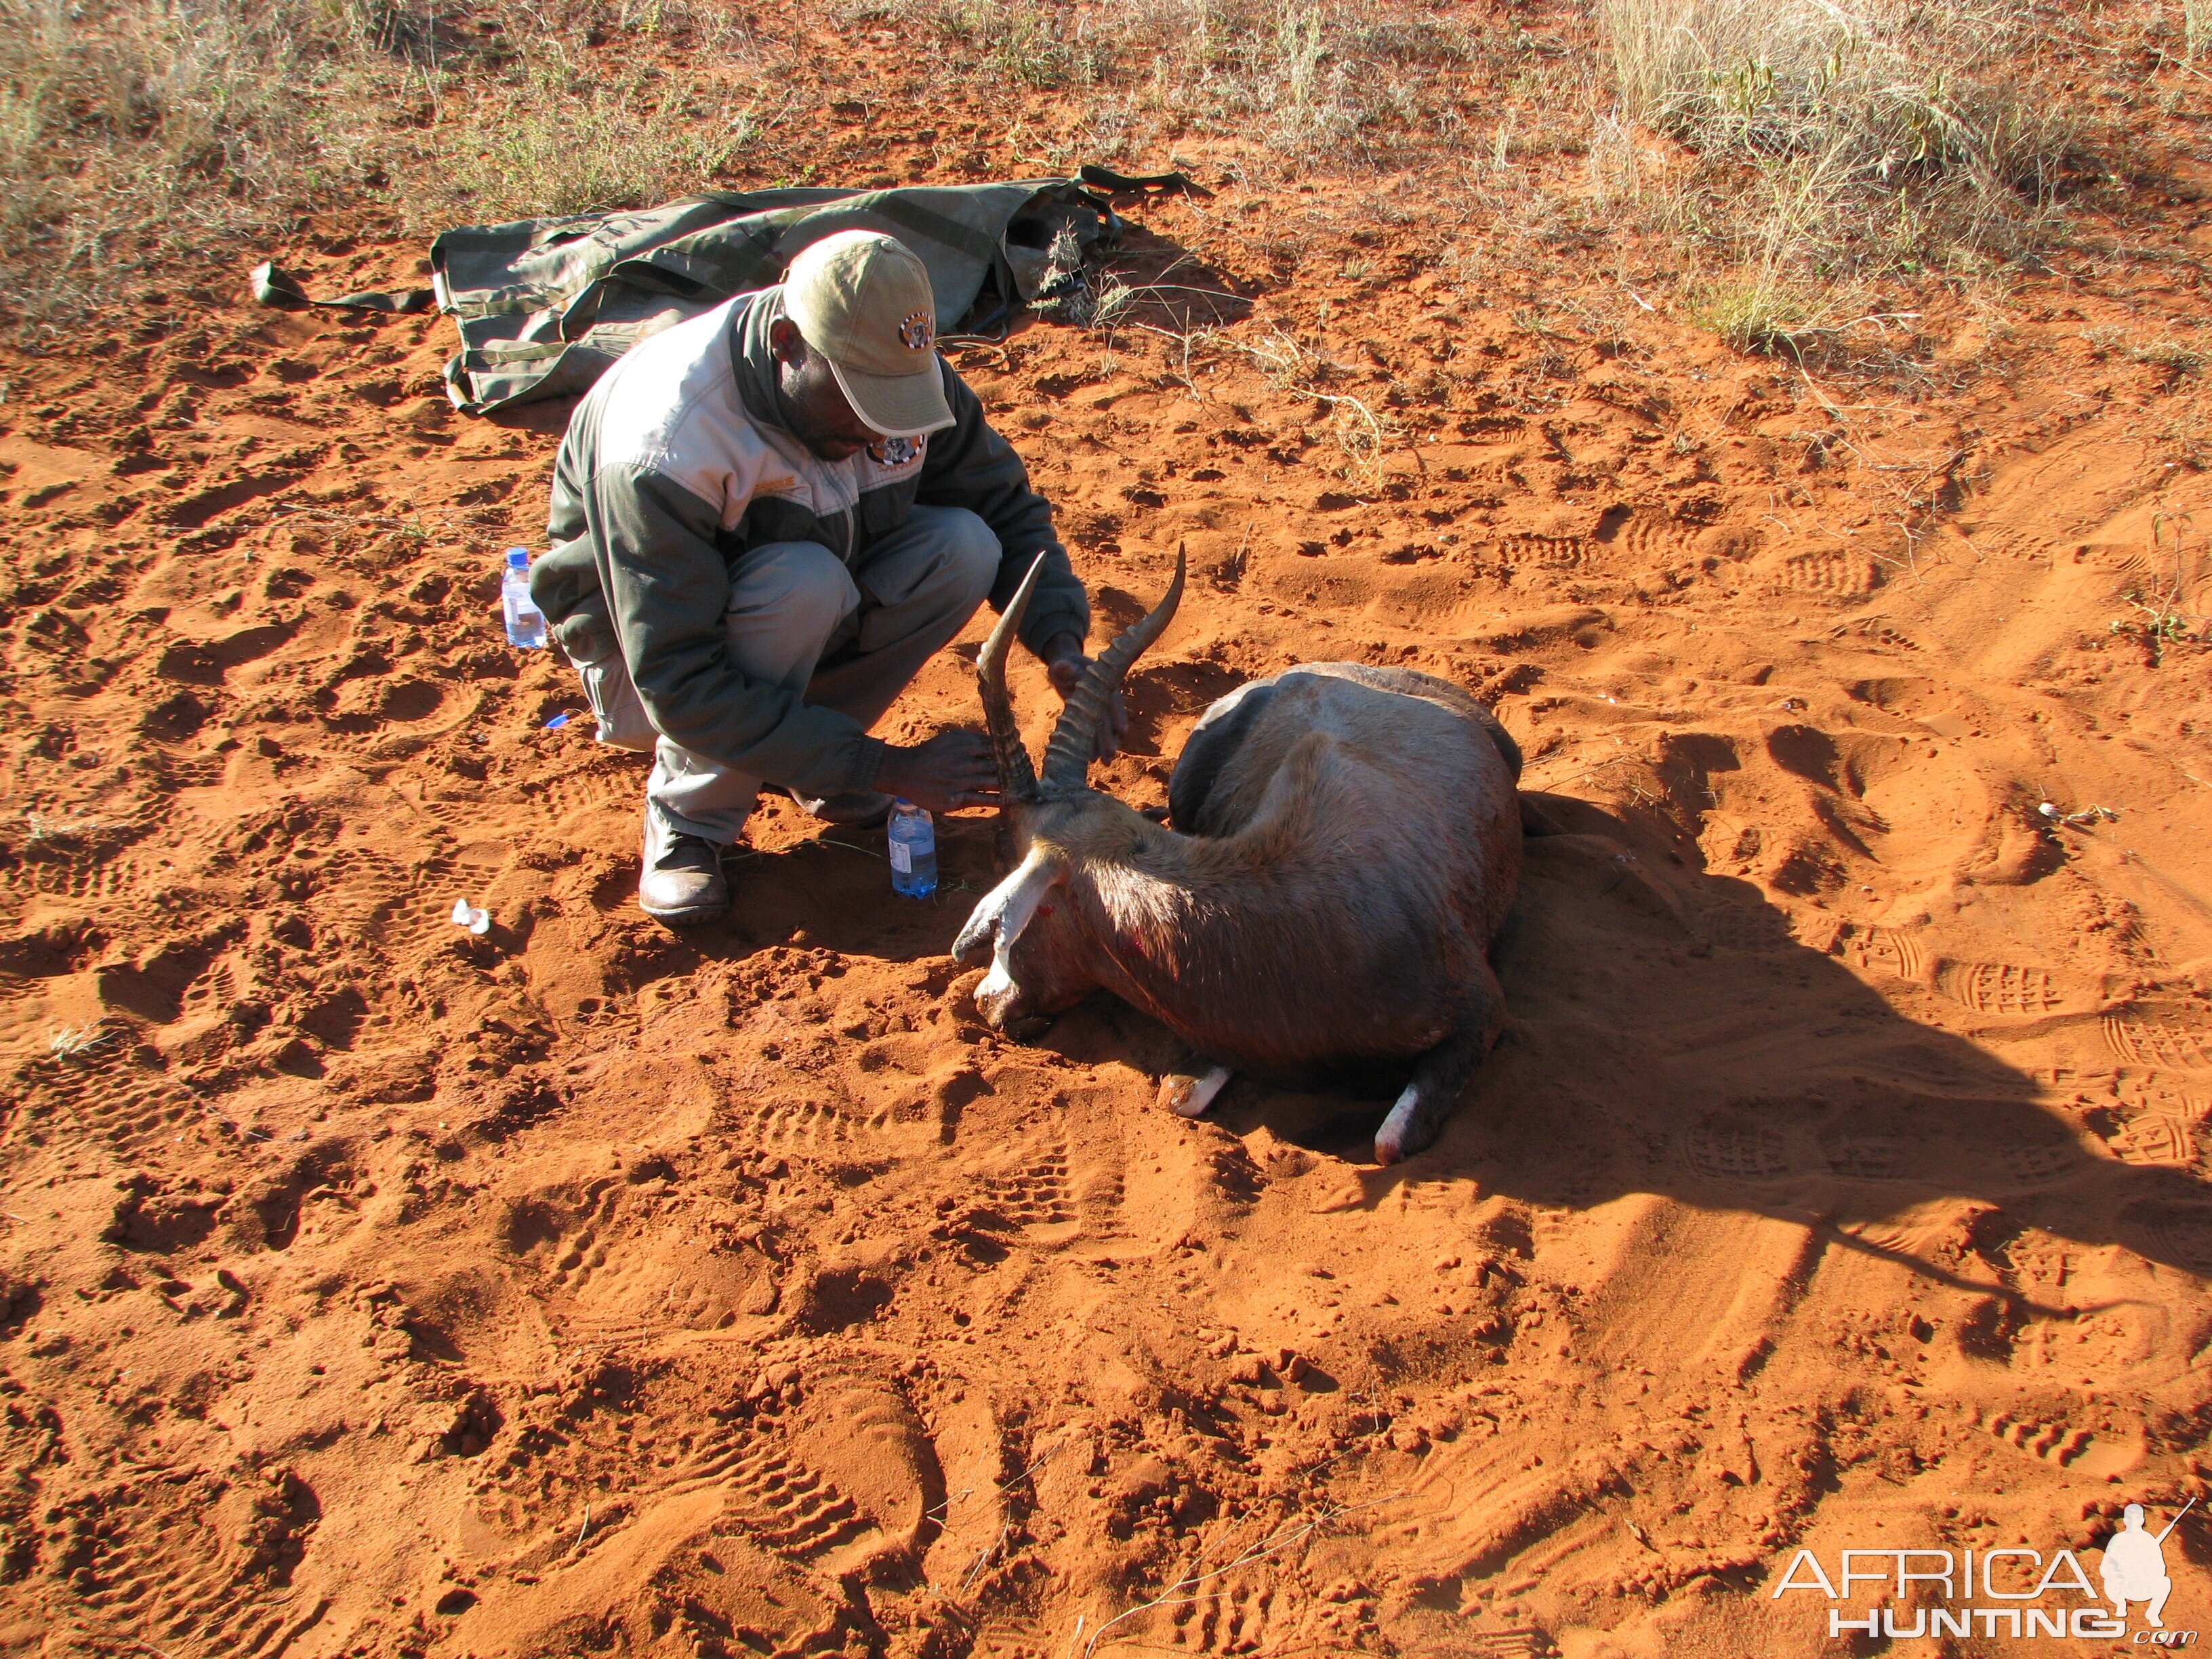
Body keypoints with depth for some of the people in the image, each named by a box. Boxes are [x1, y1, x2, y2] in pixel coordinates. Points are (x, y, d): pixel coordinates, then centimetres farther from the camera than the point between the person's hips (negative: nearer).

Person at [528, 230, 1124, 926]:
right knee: (803, 582, -37)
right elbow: (680, 686, -36)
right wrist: (888, 768, -37)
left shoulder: (900, 369, -18)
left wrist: (1061, 641, -23)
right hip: (643, 659, -5)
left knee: (964, 547, -22)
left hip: (808, 621, 5)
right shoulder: (662, 448, -35)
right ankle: (687, 820, -15)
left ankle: (806, 752, -4)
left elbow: (1005, 504, -5)